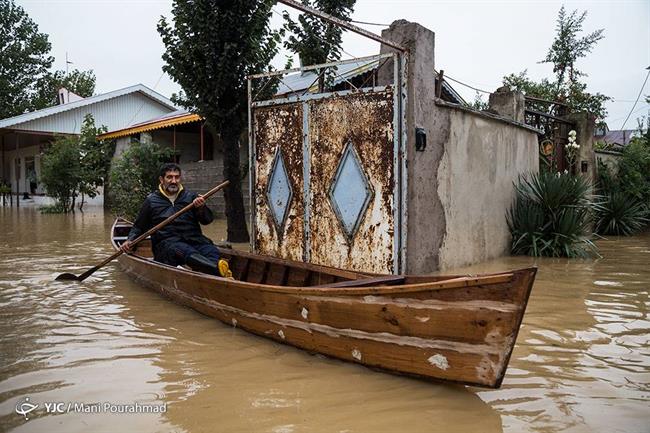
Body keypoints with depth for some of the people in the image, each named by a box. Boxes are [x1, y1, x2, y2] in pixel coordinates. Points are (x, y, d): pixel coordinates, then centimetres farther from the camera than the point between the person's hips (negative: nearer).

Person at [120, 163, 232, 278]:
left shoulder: (191, 197, 19)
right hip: (166, 242, -3)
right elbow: (138, 227, 24)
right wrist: (130, 241, 5)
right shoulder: (151, 201, 17)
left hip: (193, 239, 4)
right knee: (188, 252, -38)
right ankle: (219, 269, -64)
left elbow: (208, 220, 8)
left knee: (212, 251, -31)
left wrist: (201, 208, -13)